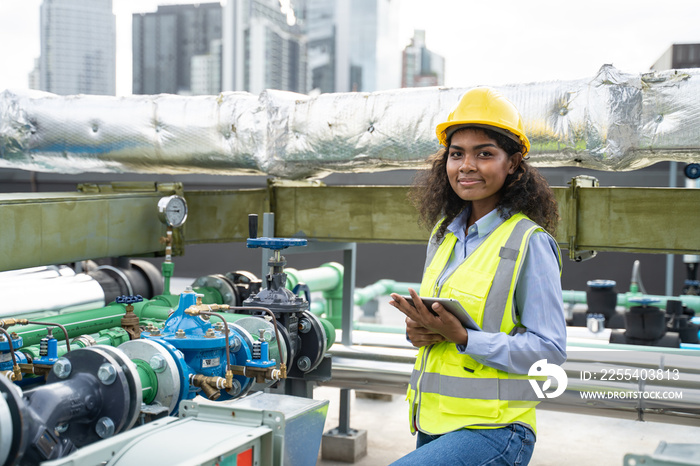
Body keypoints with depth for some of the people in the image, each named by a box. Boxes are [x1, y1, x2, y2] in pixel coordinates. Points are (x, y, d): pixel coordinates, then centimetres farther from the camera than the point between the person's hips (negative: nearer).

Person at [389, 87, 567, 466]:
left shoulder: (530, 242, -10)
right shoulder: (443, 233, 11)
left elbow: (550, 350, -13)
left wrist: (460, 336, -22)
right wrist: (417, 331, -3)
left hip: (491, 431, -7)